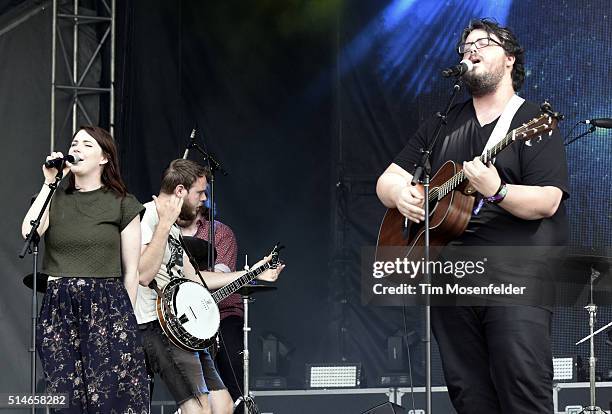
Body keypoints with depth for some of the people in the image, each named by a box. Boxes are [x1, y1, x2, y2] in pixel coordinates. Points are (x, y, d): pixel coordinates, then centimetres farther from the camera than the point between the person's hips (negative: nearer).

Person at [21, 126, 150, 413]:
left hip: (107, 309, -2)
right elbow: (29, 232, -9)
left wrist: (127, 321, 1)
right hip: (59, 310, 3)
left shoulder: (122, 205, 5)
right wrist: (49, 183, -3)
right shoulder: (55, 199, 12)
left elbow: (131, 271, 5)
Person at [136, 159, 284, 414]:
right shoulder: (146, 217, -10)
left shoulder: (172, 226, 22)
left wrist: (251, 274, 29)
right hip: (158, 325, -11)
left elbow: (192, 277, 26)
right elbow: (143, 274, -24)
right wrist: (165, 224, -22)